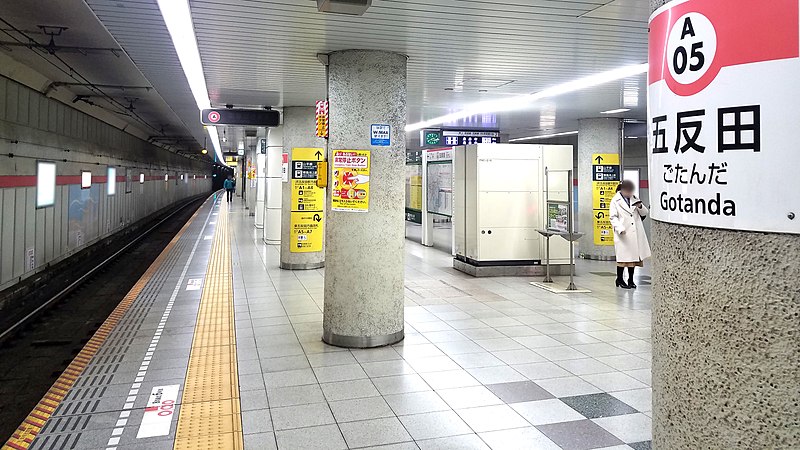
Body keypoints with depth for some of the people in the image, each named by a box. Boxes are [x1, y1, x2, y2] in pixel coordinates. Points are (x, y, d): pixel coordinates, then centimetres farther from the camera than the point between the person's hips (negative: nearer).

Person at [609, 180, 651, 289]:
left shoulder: (634, 199, 15)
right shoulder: (615, 201, -1)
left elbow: (645, 213, 16)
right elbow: (613, 217, -6)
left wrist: (640, 206, -6)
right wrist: (620, 229, -20)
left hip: (635, 234, 5)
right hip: (623, 235, -5)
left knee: (633, 256, 8)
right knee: (623, 257, -1)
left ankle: (631, 280, 19)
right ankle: (619, 280, 12)